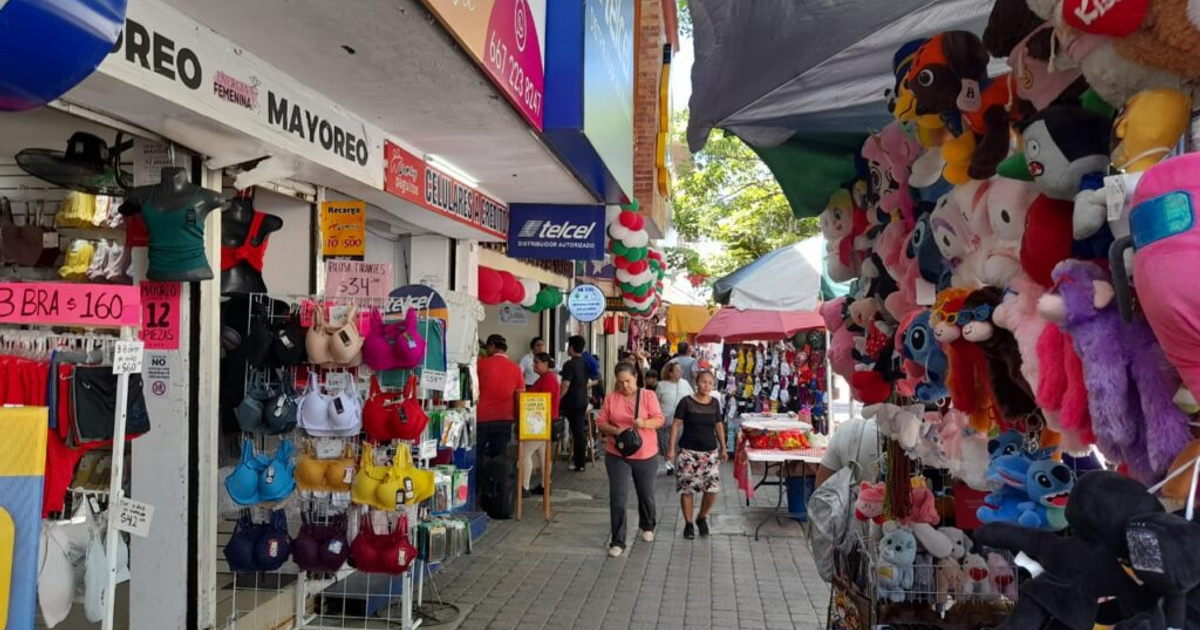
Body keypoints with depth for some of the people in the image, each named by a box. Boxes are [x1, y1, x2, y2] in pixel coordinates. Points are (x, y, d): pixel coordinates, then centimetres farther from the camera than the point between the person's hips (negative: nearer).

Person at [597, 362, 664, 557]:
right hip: (616, 455, 0)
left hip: (645, 455, 0)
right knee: (617, 497, -6)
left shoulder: (648, 395, -4)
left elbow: (659, 420, -9)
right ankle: (617, 541, 2)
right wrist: (615, 430, -19)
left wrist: (644, 423, -29)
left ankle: (647, 526, 45)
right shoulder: (611, 397, -1)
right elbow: (601, 422, 0)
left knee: (646, 494, 17)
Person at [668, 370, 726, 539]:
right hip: (688, 452, -3)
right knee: (687, 489, 0)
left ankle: (702, 518, 20)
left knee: (713, 488, -5)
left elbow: (719, 426, 14)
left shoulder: (715, 403, 6)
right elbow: (676, 425, -4)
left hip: (710, 452, 3)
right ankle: (688, 524, 16)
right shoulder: (686, 402, -5)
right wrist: (671, 448, -9)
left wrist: (723, 448, 12)